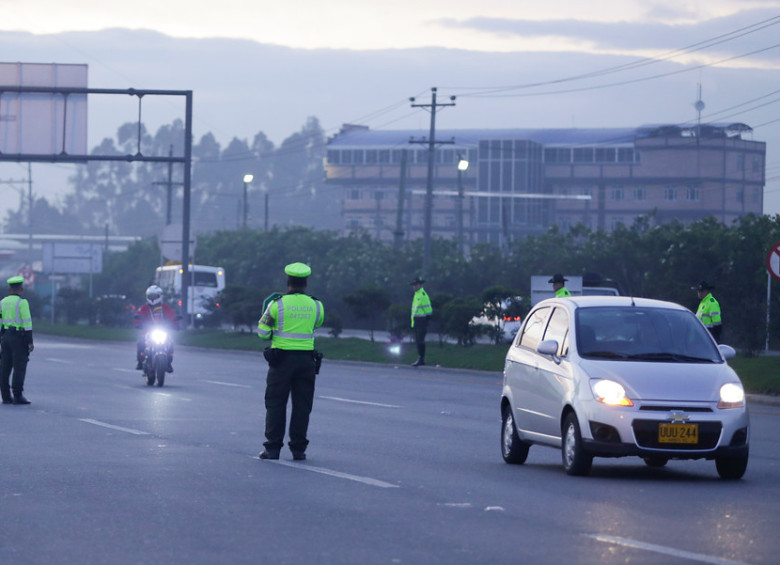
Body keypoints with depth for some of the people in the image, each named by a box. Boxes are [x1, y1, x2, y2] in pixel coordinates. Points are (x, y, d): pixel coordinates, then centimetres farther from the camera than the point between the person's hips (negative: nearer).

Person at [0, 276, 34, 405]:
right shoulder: (22, 302, -10)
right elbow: (27, 322, -14)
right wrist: (30, 342, -12)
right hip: (19, 337, -6)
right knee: (19, 367, -6)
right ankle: (18, 396, -10)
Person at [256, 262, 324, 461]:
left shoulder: (277, 304, -7)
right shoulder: (315, 305, 2)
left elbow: (263, 332, -2)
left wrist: (265, 313, 16)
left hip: (281, 359, -2)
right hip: (306, 360, 2)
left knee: (276, 404, 5)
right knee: (302, 406, 7)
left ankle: (273, 448, 3)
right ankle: (298, 448, 6)